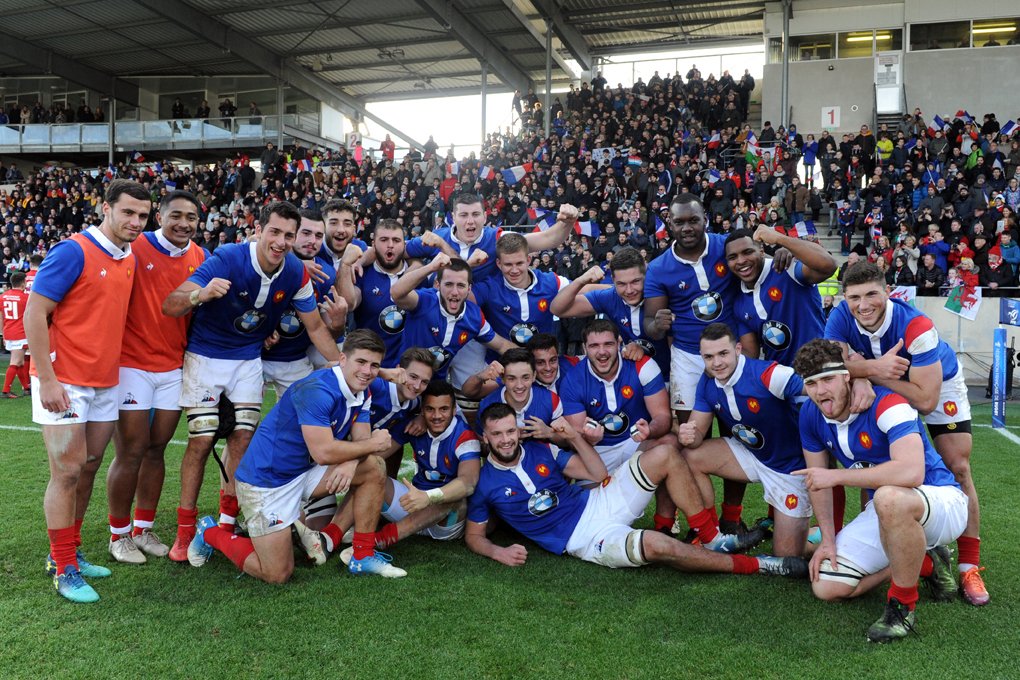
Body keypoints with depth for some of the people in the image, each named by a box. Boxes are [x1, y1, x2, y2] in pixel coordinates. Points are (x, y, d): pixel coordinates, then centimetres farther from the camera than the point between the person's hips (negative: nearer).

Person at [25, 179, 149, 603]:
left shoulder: (130, 259, 9)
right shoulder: (73, 252, -13)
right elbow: (34, 314, -14)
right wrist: (47, 379, -17)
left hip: (105, 383, 7)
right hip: (63, 382, -7)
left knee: (88, 468, 13)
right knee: (67, 472, -2)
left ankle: (68, 551, 27)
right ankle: (64, 570, 10)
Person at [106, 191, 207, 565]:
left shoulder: (201, 258, 5)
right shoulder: (135, 249, -9)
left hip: (174, 366, 4)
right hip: (133, 364, -4)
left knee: (156, 448, 11)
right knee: (132, 451, 0)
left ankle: (144, 529, 24)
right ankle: (119, 535, 17)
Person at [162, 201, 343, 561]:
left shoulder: (296, 273, -12)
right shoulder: (228, 259, -25)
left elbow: (315, 328, 0)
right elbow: (170, 306, -30)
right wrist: (200, 294, -52)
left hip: (248, 359, 4)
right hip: (205, 356, -3)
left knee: (243, 437, -1)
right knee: (201, 439, -5)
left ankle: (227, 520, 15)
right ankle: (185, 529, 9)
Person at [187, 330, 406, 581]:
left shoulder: (362, 394, 2)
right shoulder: (316, 390, -27)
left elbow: (362, 440, -1)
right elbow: (323, 452, -33)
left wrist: (350, 462, -25)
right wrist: (373, 444, -19)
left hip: (304, 471, 8)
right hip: (265, 480, -8)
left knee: (374, 468, -4)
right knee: (278, 575, -5)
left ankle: (363, 556, 4)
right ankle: (211, 534, 19)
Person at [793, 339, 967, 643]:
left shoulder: (886, 404, -27)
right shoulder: (811, 415, -6)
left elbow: (911, 472, -43)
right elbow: (817, 479, 5)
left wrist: (836, 476, -35)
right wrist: (828, 539, -2)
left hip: (943, 502, -7)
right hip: (887, 514, 7)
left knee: (889, 498, -44)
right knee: (826, 587, -2)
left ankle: (902, 606, -20)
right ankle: (924, 564, 15)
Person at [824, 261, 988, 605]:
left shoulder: (917, 327, -37)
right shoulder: (841, 317, -26)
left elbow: (925, 400, -39)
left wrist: (866, 370, -38)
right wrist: (872, 367, -52)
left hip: (939, 383, -3)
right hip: (885, 386, 4)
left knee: (958, 468, -8)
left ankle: (970, 567, -1)